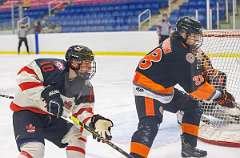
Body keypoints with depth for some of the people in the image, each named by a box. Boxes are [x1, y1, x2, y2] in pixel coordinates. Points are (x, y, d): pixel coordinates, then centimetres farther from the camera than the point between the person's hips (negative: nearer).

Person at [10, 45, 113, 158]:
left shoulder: (86, 88, -1)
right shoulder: (57, 67, -24)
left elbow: (82, 111, -6)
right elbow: (25, 74, -26)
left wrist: (95, 121, -27)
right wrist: (44, 93, -34)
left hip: (50, 117, 8)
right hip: (26, 110, -8)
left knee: (78, 134, 7)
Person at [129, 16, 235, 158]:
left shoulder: (184, 46, 5)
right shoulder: (178, 52, -26)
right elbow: (192, 85, -26)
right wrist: (218, 95, -19)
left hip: (164, 87, 10)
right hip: (147, 86, -10)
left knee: (192, 106, 14)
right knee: (150, 124, -25)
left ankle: (188, 147, 22)